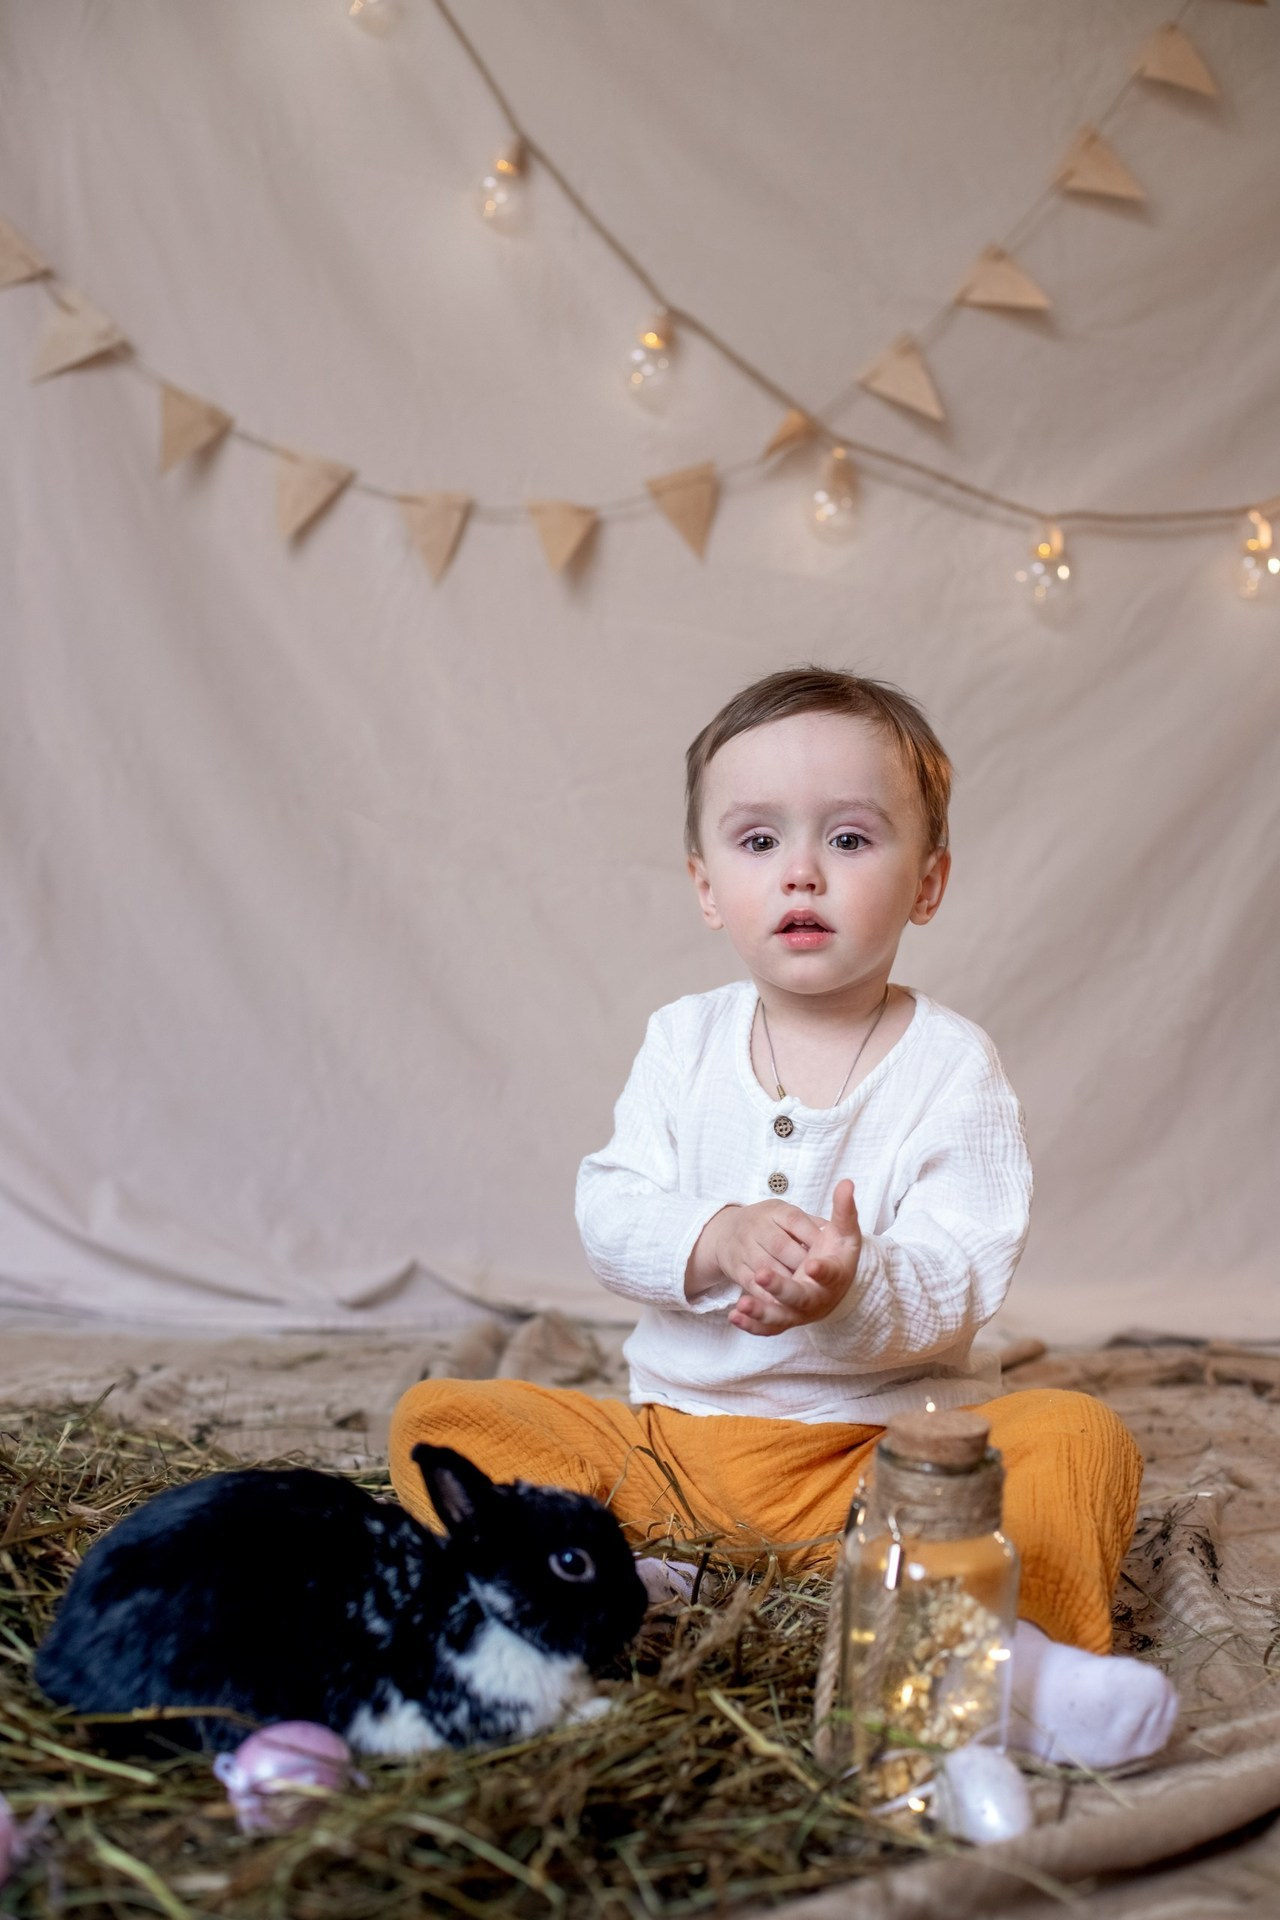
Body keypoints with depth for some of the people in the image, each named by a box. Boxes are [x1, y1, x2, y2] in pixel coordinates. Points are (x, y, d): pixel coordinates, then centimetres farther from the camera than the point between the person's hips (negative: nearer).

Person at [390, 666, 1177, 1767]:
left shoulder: (953, 1066, -6)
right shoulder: (685, 1041, 4)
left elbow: (960, 1283, -13)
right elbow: (609, 1212, -5)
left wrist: (855, 1290, -35)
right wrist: (713, 1242, -26)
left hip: (888, 1440, -2)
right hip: (673, 1437, 3)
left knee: (1079, 1439, -26)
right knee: (437, 1418, -12)